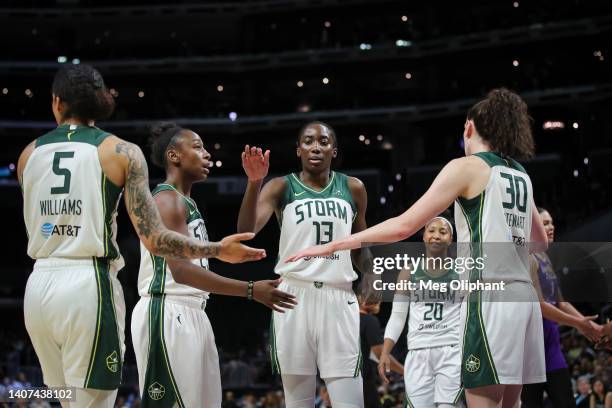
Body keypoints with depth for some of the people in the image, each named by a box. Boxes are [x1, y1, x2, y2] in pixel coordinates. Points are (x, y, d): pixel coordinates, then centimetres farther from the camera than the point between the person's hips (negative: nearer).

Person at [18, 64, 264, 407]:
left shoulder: (29, 154, 9)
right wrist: (218, 250, 3)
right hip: (88, 285, -4)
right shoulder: (122, 152, -2)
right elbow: (154, 239, -8)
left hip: (38, 288, 5)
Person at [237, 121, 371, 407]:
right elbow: (246, 230, -12)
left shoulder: (353, 189, 11)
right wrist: (254, 182, -24)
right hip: (294, 296, -1)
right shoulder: (281, 188, 4)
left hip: (338, 298, 1)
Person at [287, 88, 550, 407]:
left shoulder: (467, 167, -3)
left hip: (490, 298, -7)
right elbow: (540, 243, 30)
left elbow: (405, 225, -9)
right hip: (523, 296, 7)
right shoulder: (521, 176, 18)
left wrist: (333, 245, -5)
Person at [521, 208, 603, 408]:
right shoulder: (527, 258, -11)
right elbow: (538, 305, -19)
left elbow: (560, 303, 19)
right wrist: (577, 323, -15)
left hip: (550, 340, 9)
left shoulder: (544, 258, 17)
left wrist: (590, 325, 9)